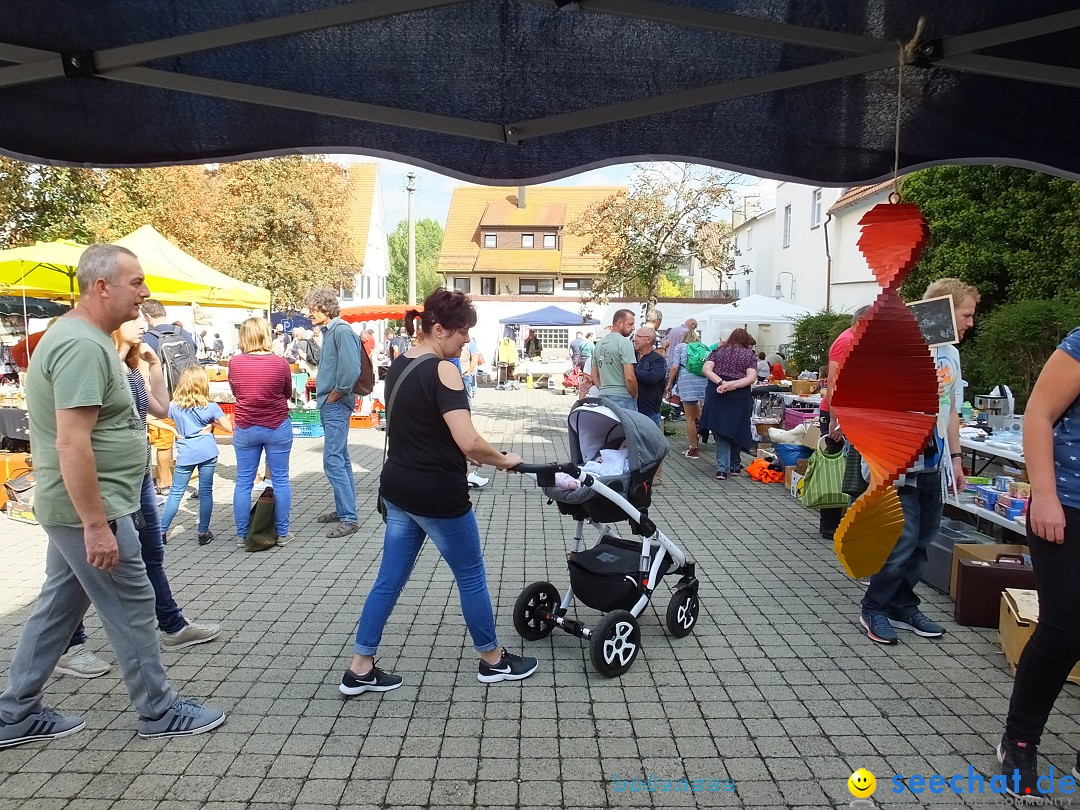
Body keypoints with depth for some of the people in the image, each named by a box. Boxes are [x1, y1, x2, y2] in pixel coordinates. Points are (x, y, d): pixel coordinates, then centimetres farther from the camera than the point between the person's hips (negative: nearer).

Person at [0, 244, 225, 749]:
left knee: (58, 607, 18)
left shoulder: (78, 337, 12)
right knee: (131, 610, 2)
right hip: (89, 509, -10)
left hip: (75, 507, 10)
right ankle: (160, 712, 18)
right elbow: (72, 444, -28)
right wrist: (97, 524, -25)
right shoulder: (83, 346, -22)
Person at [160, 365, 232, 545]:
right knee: (206, 492, 6)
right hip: (207, 452, -1)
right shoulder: (211, 407, -5)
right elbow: (229, 427, -5)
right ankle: (203, 532, 12)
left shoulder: (174, 406, 0)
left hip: (185, 454, 1)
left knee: (175, 493, 8)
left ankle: (162, 531, 10)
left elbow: (178, 424, 15)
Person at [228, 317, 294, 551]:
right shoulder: (280, 363, -11)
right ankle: (282, 533, 14)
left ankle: (242, 535, 17)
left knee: (243, 482, 10)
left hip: (245, 428, 2)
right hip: (277, 427, -1)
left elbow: (235, 392, 9)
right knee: (280, 480, 8)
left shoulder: (234, 363, -7)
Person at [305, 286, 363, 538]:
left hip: (336, 405, -10)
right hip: (329, 405, 10)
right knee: (341, 459, 15)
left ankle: (348, 518, -6)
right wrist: (324, 395, 12)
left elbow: (350, 370, -25)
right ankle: (344, 509, 24)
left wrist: (332, 396, -14)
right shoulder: (328, 331, 15)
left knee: (333, 461, -11)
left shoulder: (342, 331, -15)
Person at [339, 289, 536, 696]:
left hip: (398, 489, 8)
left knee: (389, 579, 15)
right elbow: (468, 442, -27)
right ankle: (493, 661, 28)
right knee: (471, 577, 10)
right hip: (437, 495, -8)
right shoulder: (443, 371, -19)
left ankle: (359, 669, 22)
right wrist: (504, 459, -9)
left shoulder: (399, 365, 7)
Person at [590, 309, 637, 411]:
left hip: (603, 396, 8)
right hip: (623, 398, -8)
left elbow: (594, 375, 17)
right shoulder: (625, 343, -11)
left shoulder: (599, 344, 14)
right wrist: (635, 396, -3)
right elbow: (629, 377, -17)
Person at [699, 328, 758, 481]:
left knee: (720, 430, 4)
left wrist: (721, 382, -14)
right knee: (736, 430, 13)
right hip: (739, 396, 0)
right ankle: (734, 466, 27)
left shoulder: (718, 350, 10)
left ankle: (723, 468, -6)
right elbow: (751, 378, -8)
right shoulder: (750, 355, 7)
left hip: (716, 394, 1)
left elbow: (706, 369, -4)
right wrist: (732, 385, -16)